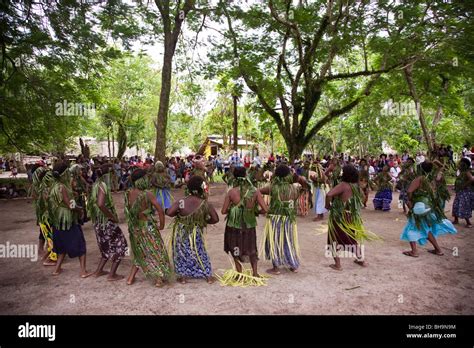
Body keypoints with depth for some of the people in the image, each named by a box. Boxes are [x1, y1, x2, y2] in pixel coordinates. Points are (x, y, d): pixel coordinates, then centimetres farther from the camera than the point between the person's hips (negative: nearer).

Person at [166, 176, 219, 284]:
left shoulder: (181, 202, -17)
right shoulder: (205, 204, -16)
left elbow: (169, 213, -22)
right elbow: (215, 219, -12)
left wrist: (178, 213, -3)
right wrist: (205, 221, 5)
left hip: (181, 233, 0)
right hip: (196, 234, 0)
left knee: (181, 253, 17)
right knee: (200, 253, 16)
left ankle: (182, 276, 23)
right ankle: (208, 276, 23)